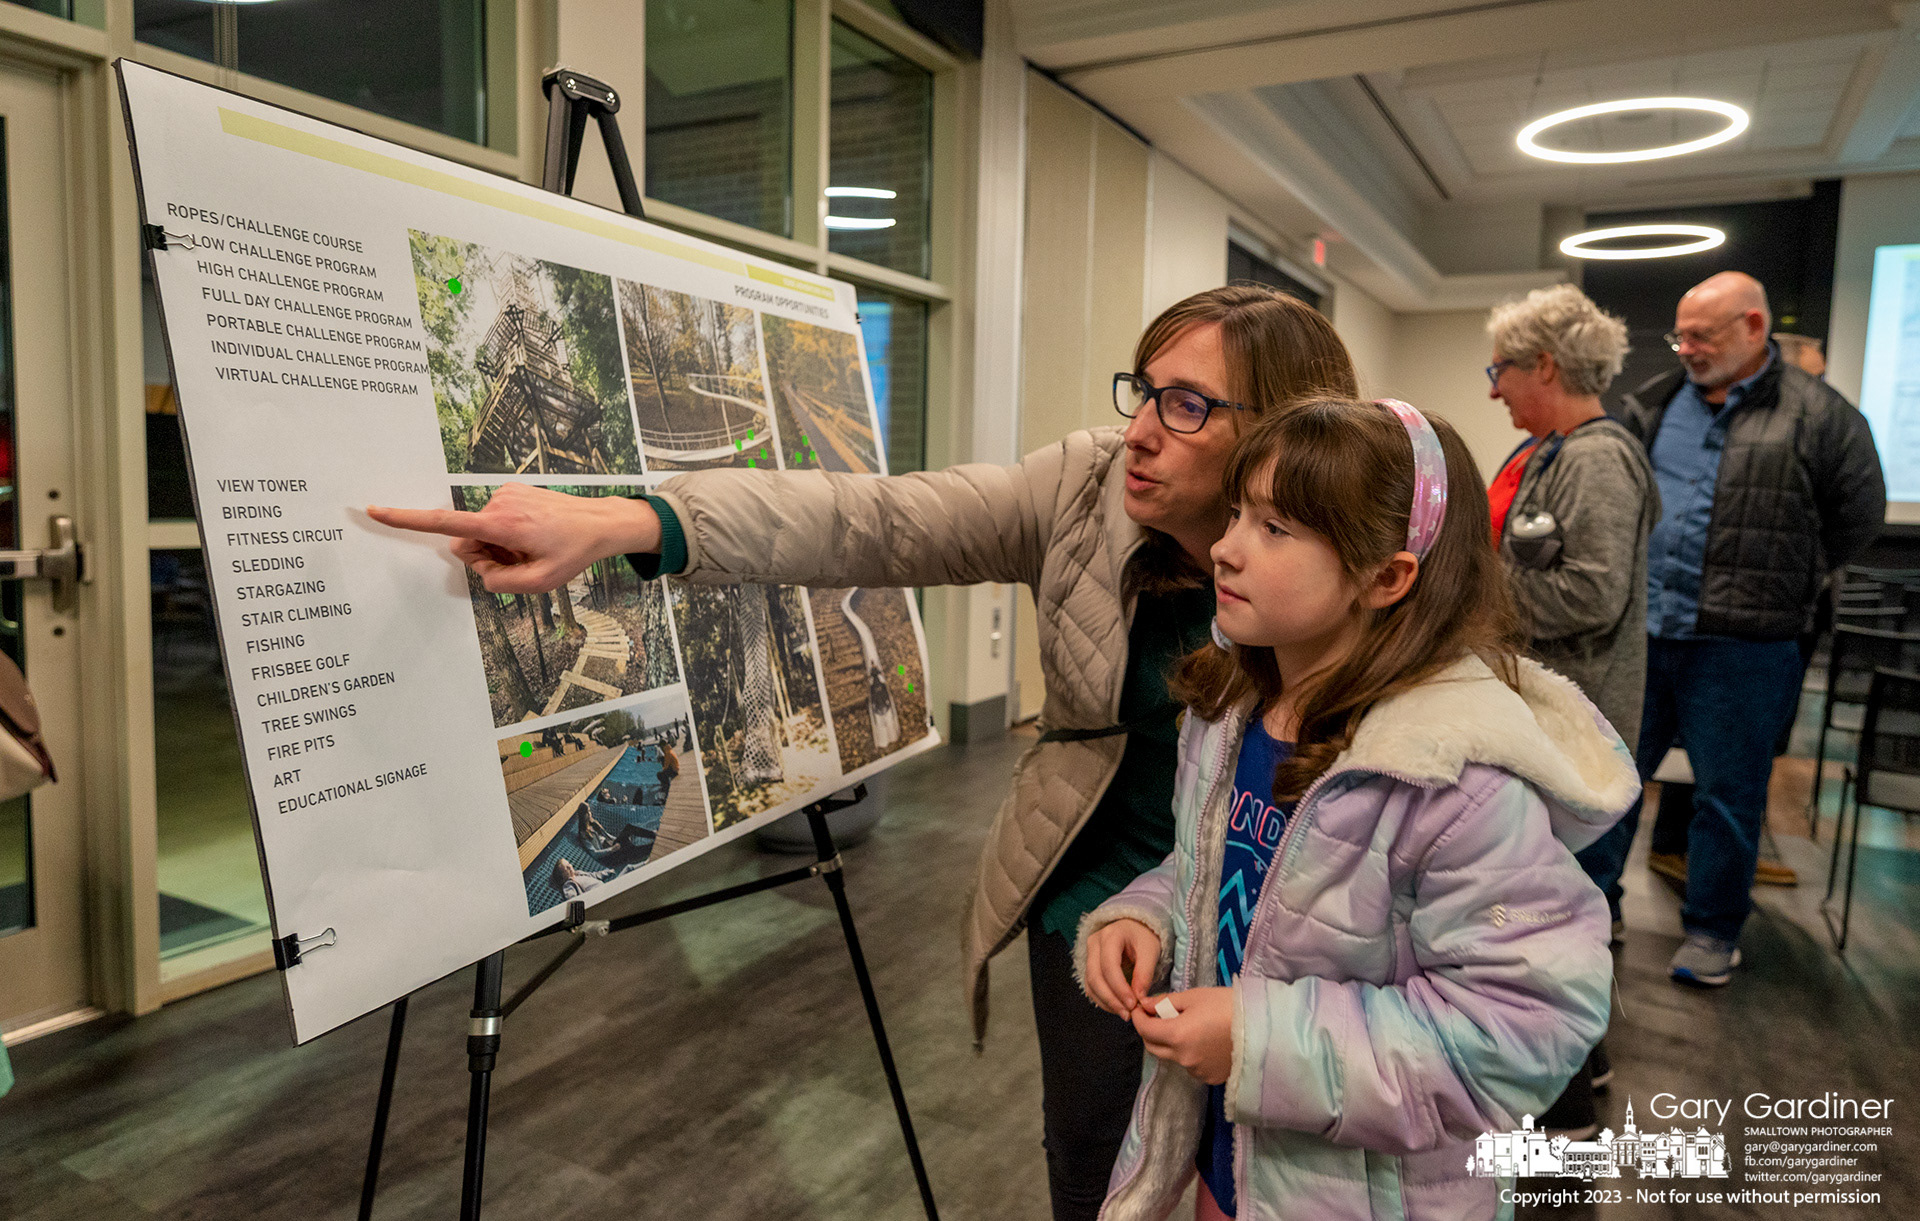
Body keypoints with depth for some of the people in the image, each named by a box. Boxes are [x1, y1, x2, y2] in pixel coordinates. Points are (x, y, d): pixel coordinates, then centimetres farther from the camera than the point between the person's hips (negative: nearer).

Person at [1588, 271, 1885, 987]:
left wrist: (1779, 582, 5)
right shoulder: (1653, 404, 6)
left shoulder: (1817, 414, -5)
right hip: (1638, 634, 4)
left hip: (1739, 646, -4)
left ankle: (1712, 931, 24)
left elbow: (1858, 517, 4)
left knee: (1728, 793, 8)